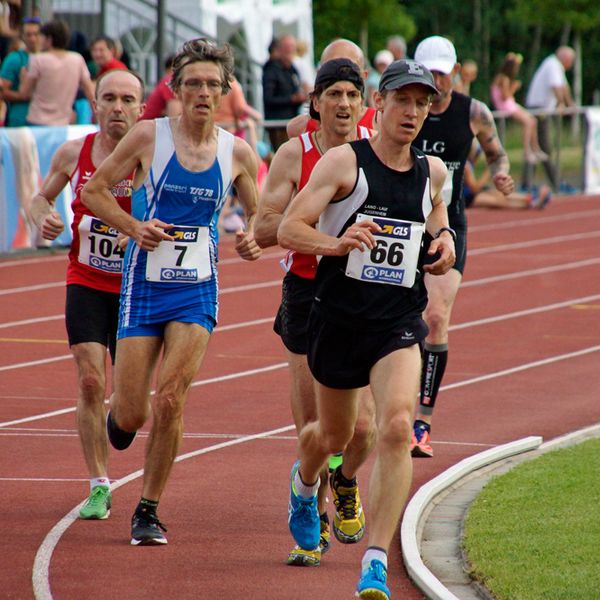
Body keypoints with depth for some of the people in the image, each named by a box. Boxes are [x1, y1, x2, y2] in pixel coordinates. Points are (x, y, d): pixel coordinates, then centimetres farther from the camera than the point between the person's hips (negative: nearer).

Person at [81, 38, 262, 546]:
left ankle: (149, 510, 3)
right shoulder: (149, 136, -6)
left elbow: (261, 213, 13)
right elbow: (93, 190, 1)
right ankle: (121, 416, 38)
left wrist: (252, 240, -9)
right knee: (131, 415, -2)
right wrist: (133, 226, -14)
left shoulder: (236, 152, 0)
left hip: (197, 291, 1)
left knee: (170, 402, -12)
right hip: (144, 287, -1)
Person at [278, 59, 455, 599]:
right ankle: (304, 484, 57)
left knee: (397, 428, -22)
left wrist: (444, 248, 2)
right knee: (334, 435, 18)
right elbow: (288, 229, -12)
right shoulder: (344, 162, -7)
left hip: (399, 324, 1)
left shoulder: (433, 172, 6)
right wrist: (335, 243, -32)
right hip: (339, 318, -1)